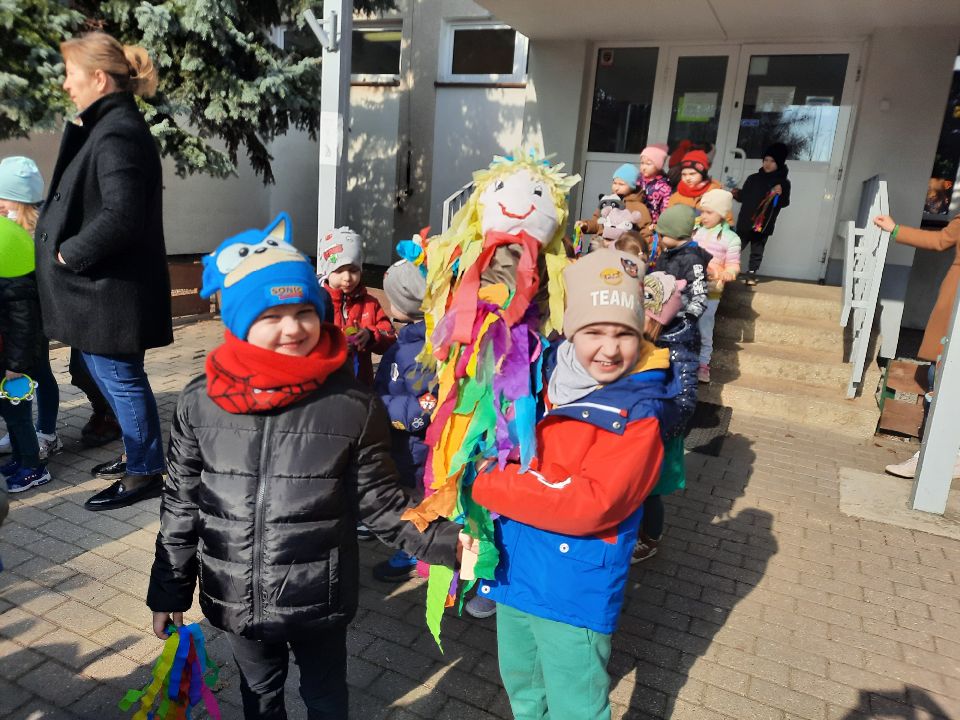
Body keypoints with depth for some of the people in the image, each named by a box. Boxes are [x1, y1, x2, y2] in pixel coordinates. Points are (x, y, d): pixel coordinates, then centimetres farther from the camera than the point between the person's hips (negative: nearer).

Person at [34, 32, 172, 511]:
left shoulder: (118, 134, -19)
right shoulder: (109, 126, 13)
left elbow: (120, 217, -28)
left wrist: (68, 254, -18)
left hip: (112, 287, -10)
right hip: (104, 283, 10)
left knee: (121, 380, 1)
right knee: (111, 377, 19)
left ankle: (144, 473, 16)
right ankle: (138, 454, 34)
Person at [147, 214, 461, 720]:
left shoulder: (354, 406, -18)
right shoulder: (199, 403, -11)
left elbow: (383, 506, -11)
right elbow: (180, 506, 0)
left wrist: (451, 543, -22)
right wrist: (169, 589, 7)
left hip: (319, 600, -2)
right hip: (236, 599, 2)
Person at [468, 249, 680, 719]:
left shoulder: (639, 417, -19)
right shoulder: (550, 380, -2)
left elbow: (589, 505, -27)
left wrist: (488, 484, -22)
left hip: (573, 590, -6)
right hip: (514, 570, 6)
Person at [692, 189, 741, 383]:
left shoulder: (730, 238, -5)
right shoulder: (694, 230, 4)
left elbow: (733, 264, -7)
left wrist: (728, 272, -27)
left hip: (710, 291, -3)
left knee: (703, 328, 4)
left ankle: (703, 362, 18)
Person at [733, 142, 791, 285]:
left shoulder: (783, 183, -1)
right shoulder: (753, 178, 7)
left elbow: (784, 203, -7)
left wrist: (780, 195, -26)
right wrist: (736, 193, -7)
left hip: (764, 224, -2)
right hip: (745, 221, 2)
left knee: (757, 251, 5)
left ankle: (751, 275, 12)